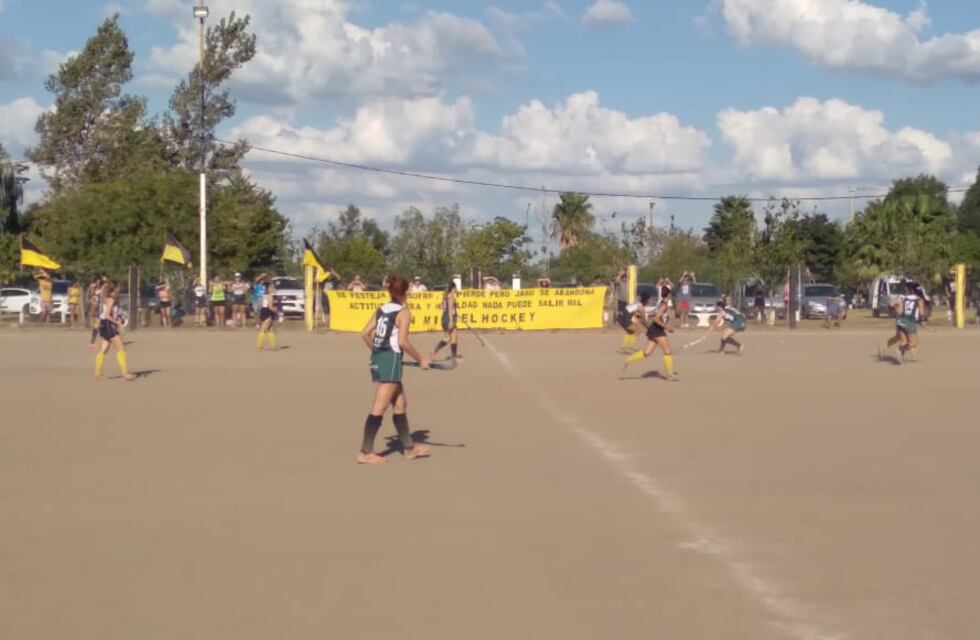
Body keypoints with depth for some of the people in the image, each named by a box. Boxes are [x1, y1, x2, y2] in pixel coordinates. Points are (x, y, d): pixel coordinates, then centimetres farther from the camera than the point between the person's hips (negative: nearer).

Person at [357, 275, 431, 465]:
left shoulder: (381, 309, 11)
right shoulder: (404, 312, -9)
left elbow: (365, 334, 8)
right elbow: (403, 341, -18)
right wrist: (420, 360, -8)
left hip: (378, 360, 8)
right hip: (391, 361, -8)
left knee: (400, 404, 18)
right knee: (379, 408, -5)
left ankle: (409, 448, 26)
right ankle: (365, 453, -4)